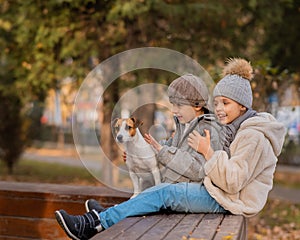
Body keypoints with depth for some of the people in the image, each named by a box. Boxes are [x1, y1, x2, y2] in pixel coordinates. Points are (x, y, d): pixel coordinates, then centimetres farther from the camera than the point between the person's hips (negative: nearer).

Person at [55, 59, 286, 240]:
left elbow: (232, 181, -24)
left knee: (165, 193, -18)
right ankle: (99, 220, -7)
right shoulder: (236, 129, 14)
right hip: (221, 194, 9)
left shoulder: (253, 137, -17)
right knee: (163, 190, -3)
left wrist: (208, 152, -23)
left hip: (230, 201, -9)